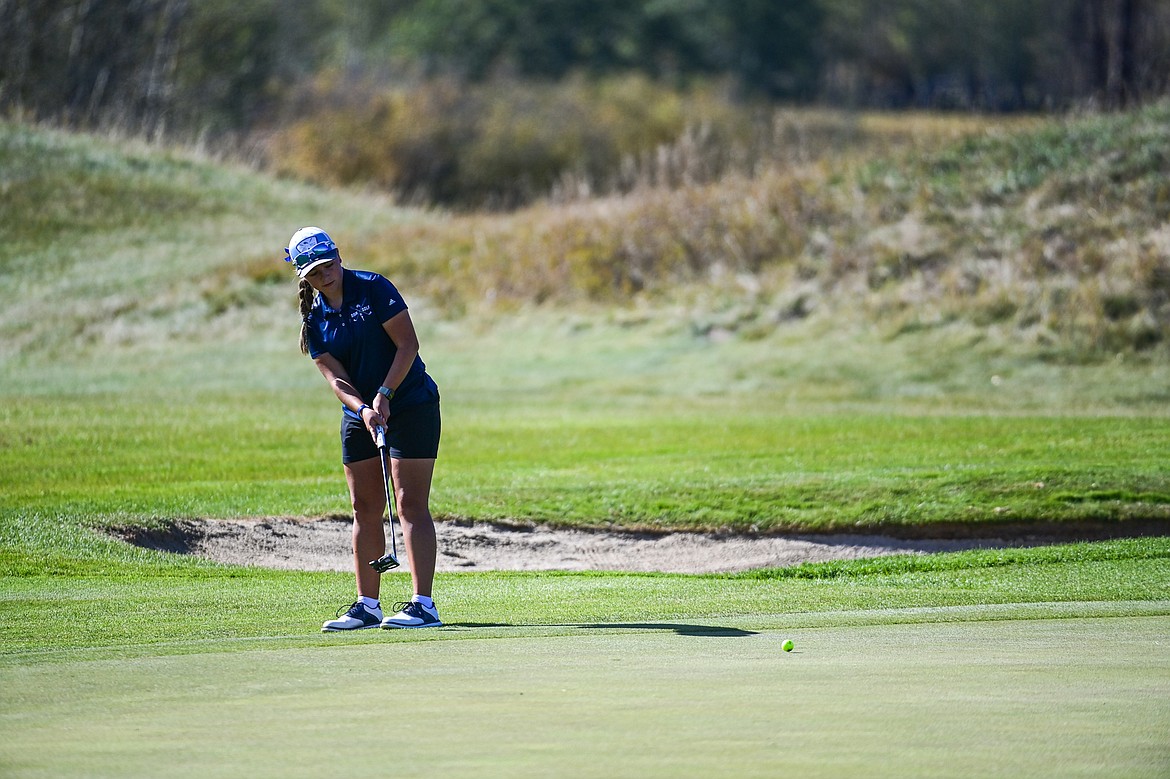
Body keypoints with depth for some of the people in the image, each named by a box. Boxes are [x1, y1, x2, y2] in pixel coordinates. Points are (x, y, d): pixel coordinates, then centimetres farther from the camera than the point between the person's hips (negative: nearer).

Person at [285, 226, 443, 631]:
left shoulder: (374, 289, -11)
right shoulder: (314, 319, 4)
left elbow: (408, 344, -14)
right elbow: (335, 376, -3)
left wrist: (384, 395, -20)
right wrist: (362, 409, -21)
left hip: (410, 404, -6)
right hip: (359, 414, 6)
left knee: (411, 505, -11)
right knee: (365, 509, 6)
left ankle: (423, 604, -14)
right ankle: (367, 605, 11)